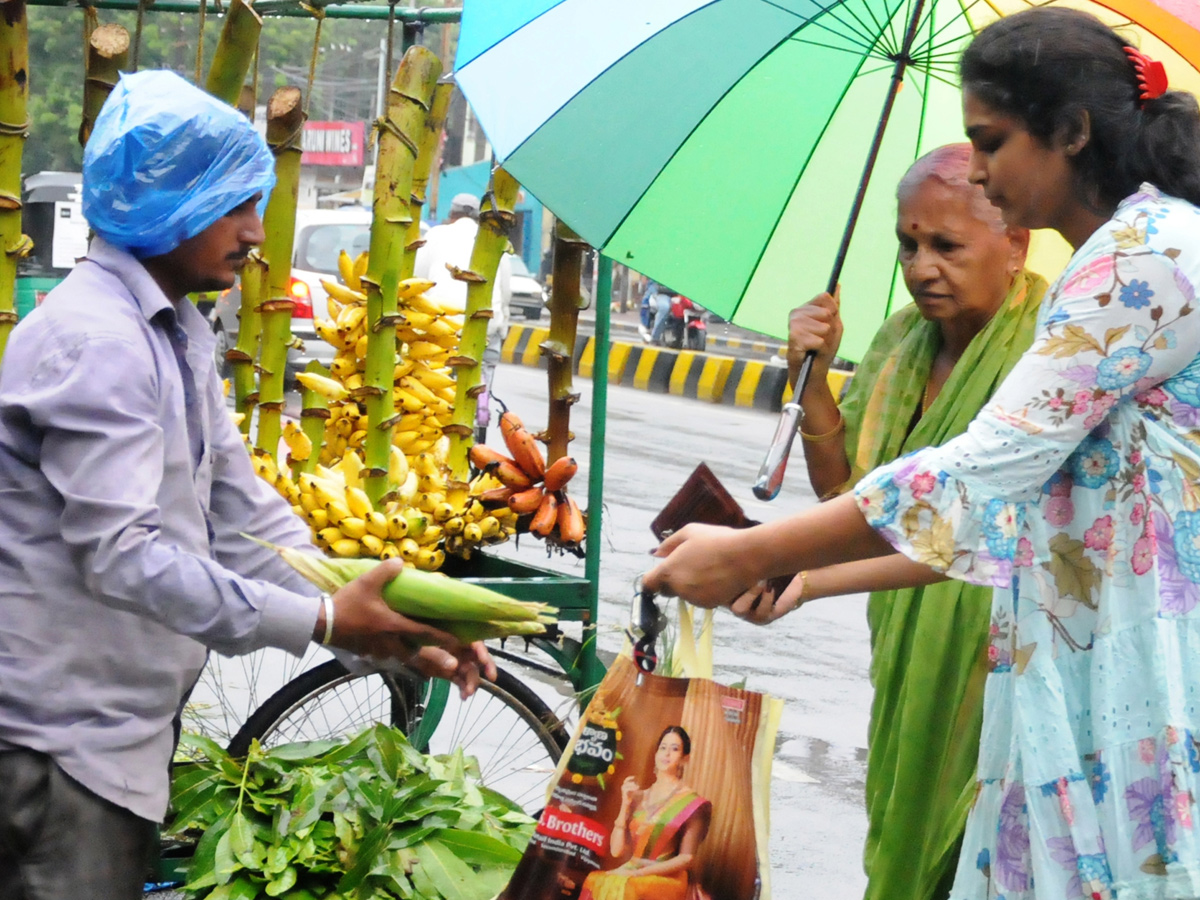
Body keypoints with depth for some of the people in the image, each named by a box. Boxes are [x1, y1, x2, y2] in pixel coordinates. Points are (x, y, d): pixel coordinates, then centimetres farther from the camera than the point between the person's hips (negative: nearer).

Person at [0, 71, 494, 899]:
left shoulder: (177, 334, 15)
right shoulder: (96, 340, -19)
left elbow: (243, 513, 12)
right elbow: (120, 553, -26)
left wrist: (392, 626, 1)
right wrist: (322, 622, -25)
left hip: (124, 724, 10)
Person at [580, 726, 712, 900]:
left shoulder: (691, 803, -1)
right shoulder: (638, 798, 12)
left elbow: (686, 859, -7)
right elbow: (617, 850, 7)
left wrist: (639, 873, -16)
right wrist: (626, 804, -2)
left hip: (666, 880, -4)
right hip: (629, 874, 4)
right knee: (596, 882, -28)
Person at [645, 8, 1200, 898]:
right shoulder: (1125, 255, 18)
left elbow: (984, 473, -18)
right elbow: (1017, 504, 17)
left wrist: (752, 556, -12)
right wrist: (810, 576, 14)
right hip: (1081, 666, 9)